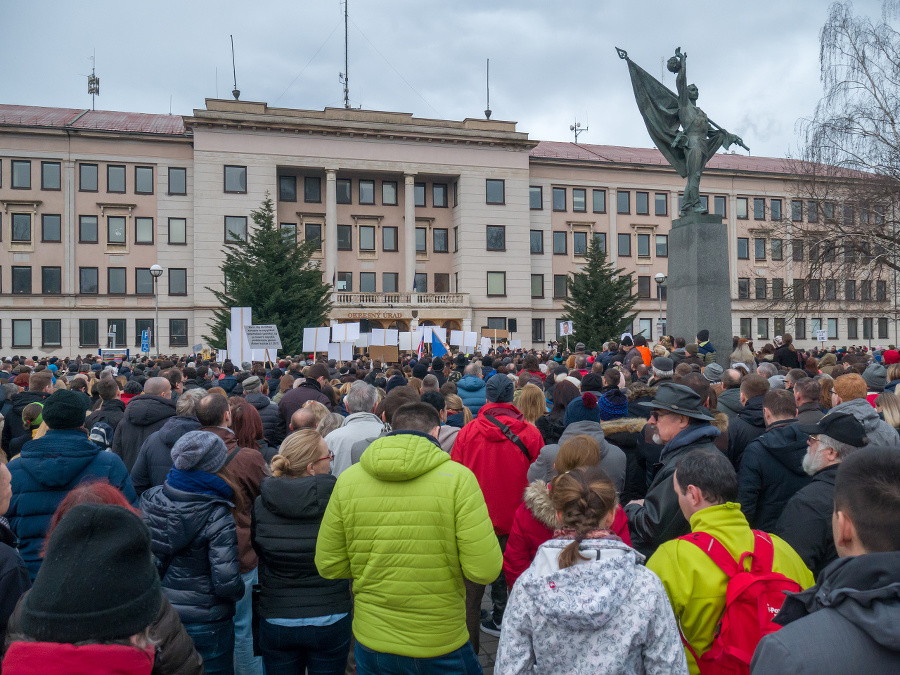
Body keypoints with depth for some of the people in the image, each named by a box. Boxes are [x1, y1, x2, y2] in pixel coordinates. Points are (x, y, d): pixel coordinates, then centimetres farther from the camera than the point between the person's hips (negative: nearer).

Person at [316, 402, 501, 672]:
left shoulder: (348, 479, -7)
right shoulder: (458, 477, -15)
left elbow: (329, 566, -1)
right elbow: (484, 571, -18)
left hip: (371, 645, 3)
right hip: (443, 648, -2)